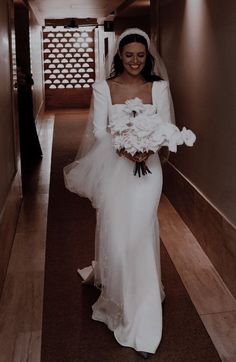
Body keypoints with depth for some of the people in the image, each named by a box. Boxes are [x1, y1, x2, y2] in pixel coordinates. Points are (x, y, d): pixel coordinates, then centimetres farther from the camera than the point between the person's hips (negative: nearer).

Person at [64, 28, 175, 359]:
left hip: (146, 169, 0)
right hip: (113, 169, 1)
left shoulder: (159, 87, 2)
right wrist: (123, 149, -22)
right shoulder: (103, 88, 0)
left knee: (140, 235, 1)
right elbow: (99, 132, -4)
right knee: (114, 234, 8)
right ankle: (115, 292, 38)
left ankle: (142, 324, 15)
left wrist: (149, 148, -20)